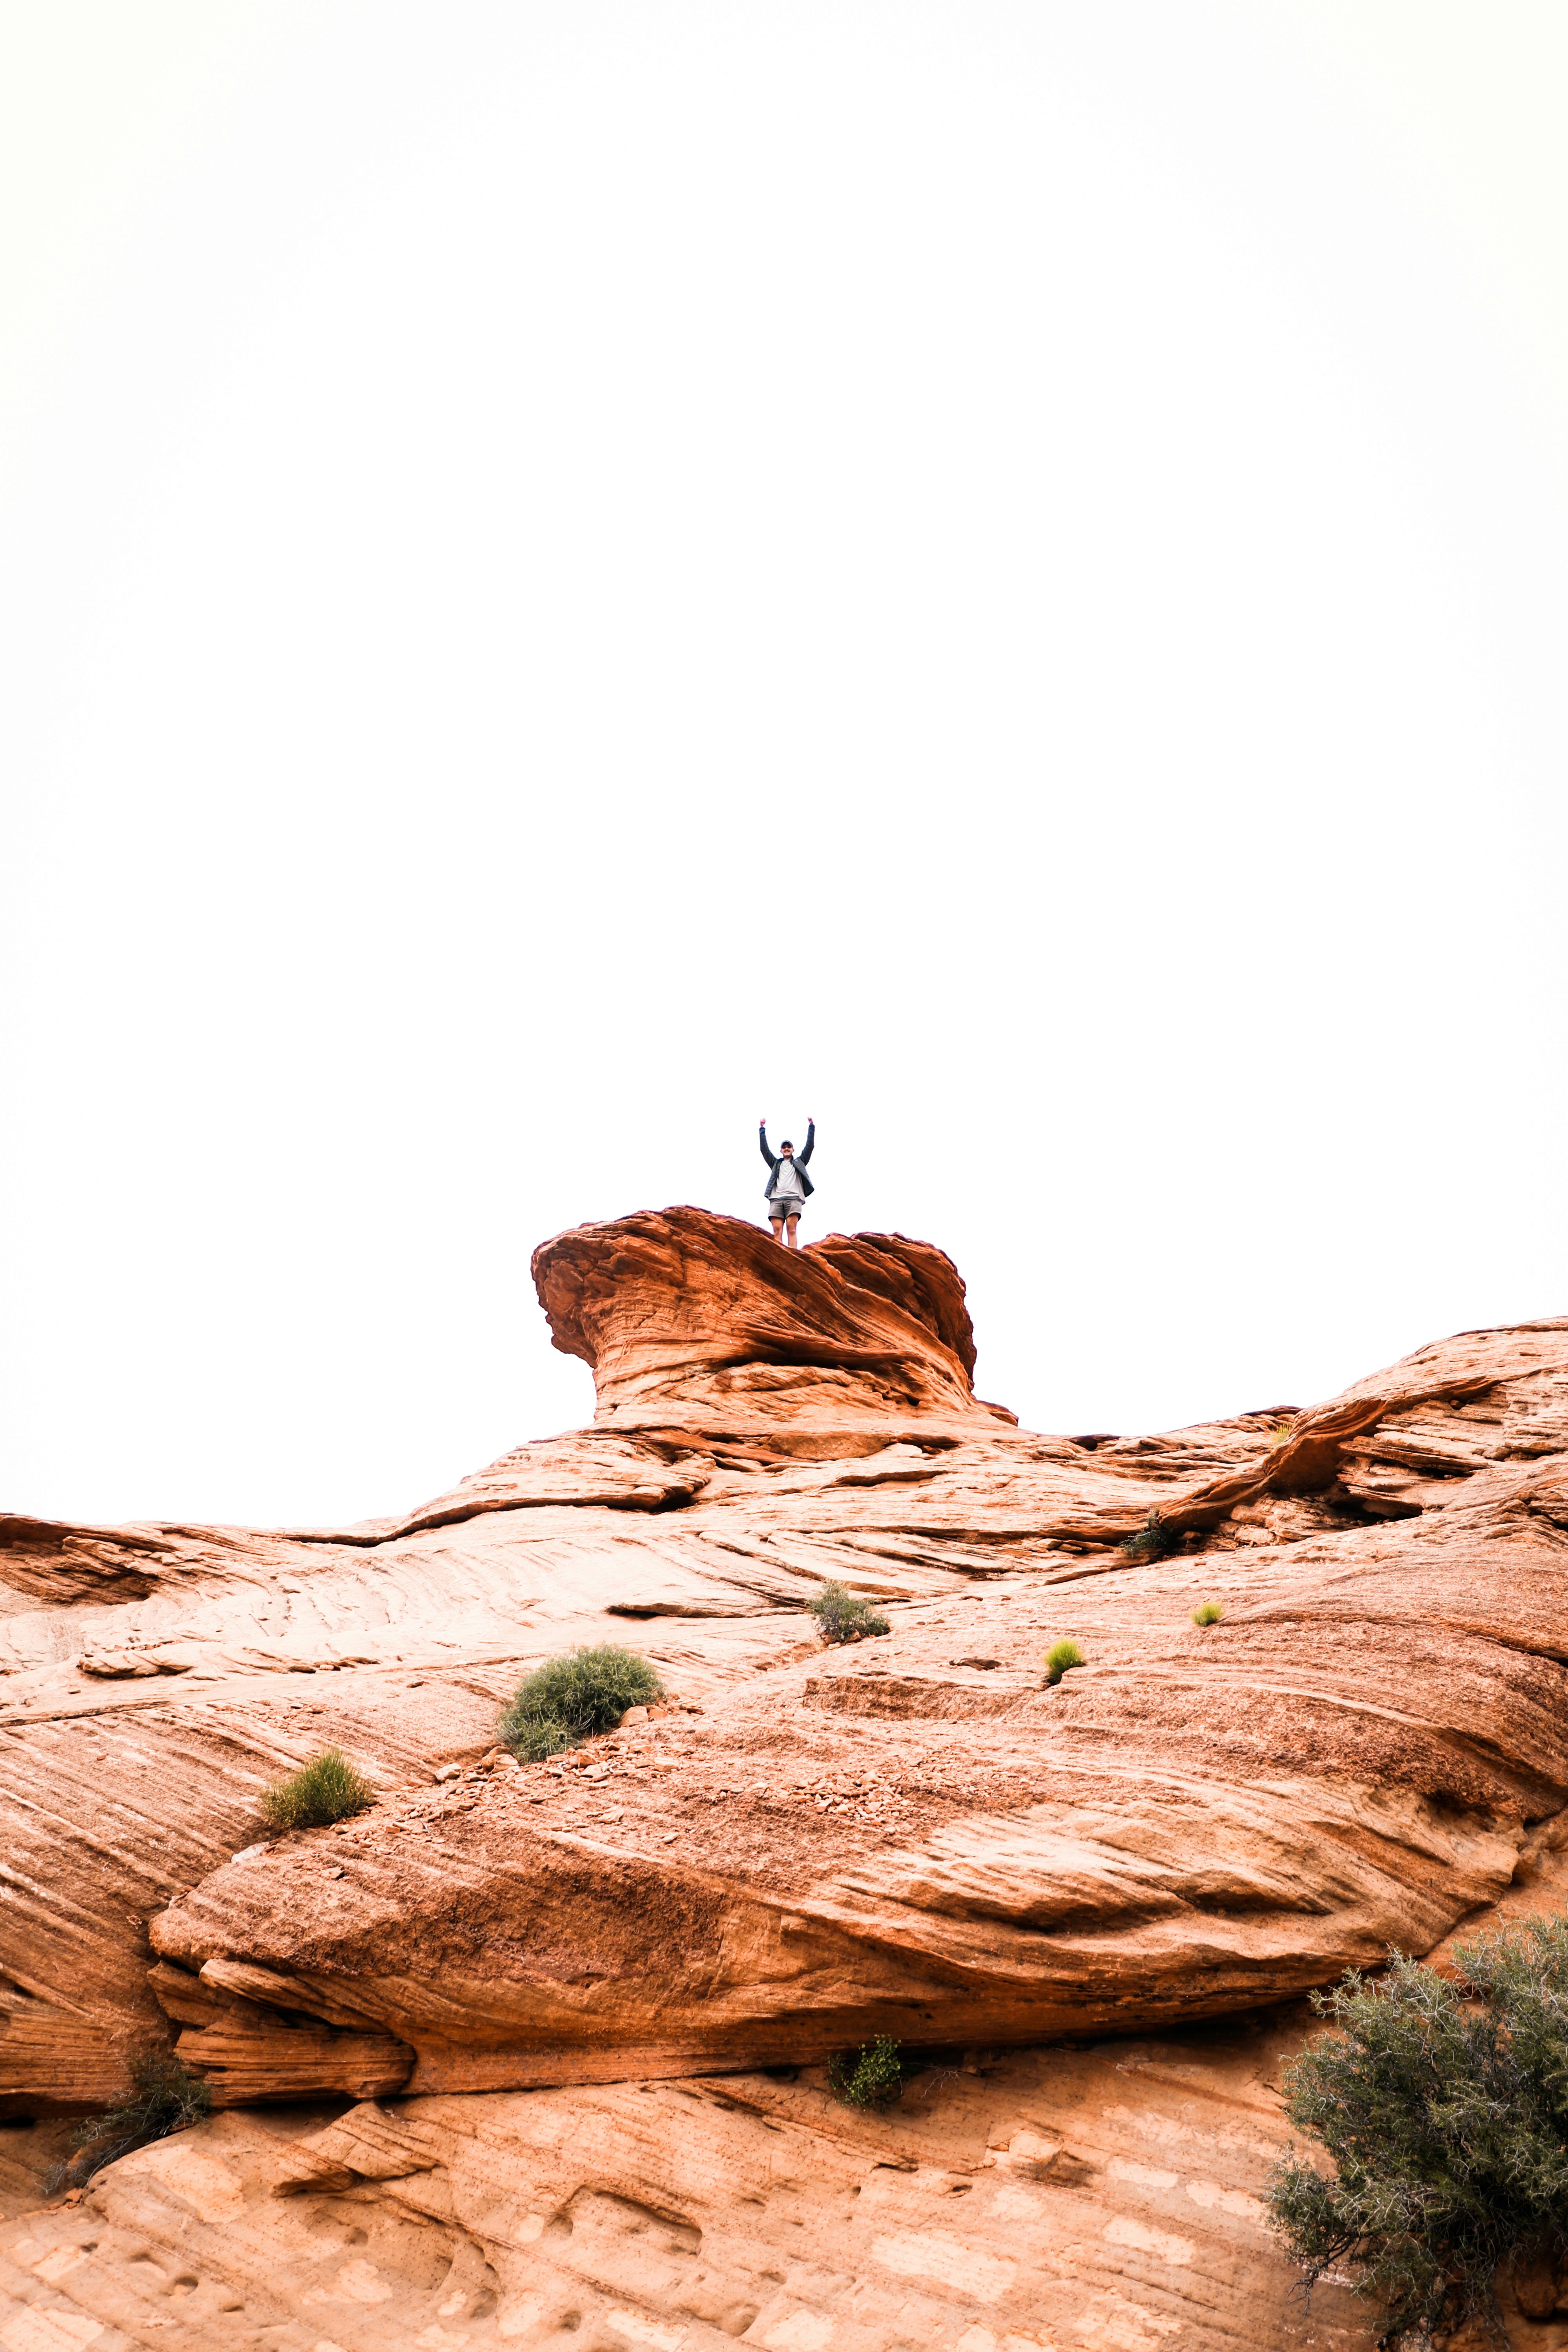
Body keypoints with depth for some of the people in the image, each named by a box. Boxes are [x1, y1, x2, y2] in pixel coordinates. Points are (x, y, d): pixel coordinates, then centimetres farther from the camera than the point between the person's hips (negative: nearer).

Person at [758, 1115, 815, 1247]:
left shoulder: (799, 1163, 26)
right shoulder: (776, 1164, 30)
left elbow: (810, 1146, 20)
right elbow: (764, 1149, 24)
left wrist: (812, 1126, 14)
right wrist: (762, 1129, 20)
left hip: (793, 1198, -1)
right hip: (776, 1199, 2)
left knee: (791, 1229, -17)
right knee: (777, 1231, -14)